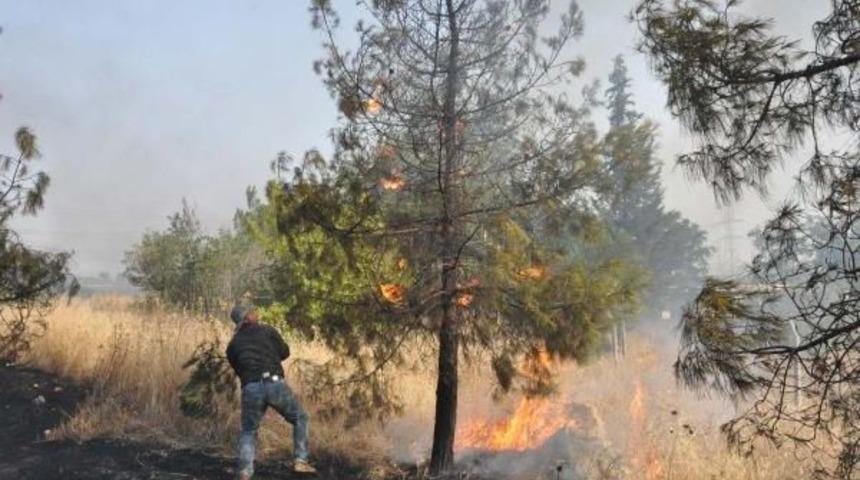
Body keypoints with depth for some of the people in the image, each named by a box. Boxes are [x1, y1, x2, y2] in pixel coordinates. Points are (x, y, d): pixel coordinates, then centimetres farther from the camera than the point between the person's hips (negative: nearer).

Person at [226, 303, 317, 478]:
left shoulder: (232, 345, 20)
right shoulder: (267, 330, 12)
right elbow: (285, 352, 19)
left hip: (251, 389, 2)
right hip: (276, 384, -2)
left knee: (248, 432, 18)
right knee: (300, 419, 20)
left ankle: (244, 474, -2)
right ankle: (300, 461, 11)